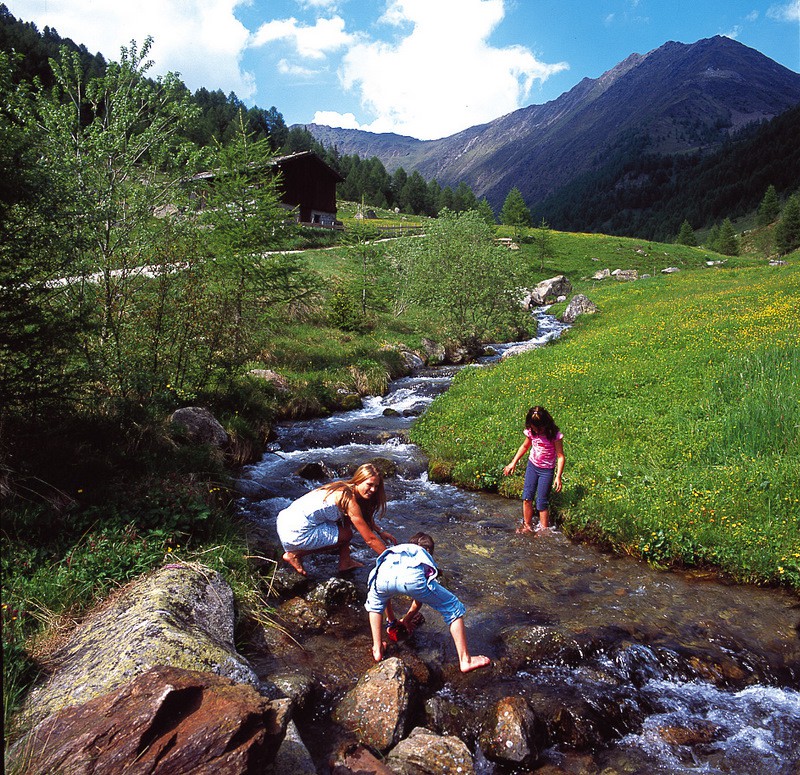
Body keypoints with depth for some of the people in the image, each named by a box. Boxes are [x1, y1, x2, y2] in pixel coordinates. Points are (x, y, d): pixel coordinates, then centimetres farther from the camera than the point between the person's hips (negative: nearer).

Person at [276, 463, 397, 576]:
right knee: (346, 534, -1)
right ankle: (294, 555, 0)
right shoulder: (350, 500, -17)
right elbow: (370, 539, -15)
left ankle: (345, 562, 13)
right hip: (296, 533, -10)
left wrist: (381, 532, 24)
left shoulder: (344, 488, 9)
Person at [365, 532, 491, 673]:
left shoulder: (391, 551, 46)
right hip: (412, 576, -2)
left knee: (374, 602, 39)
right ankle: (465, 660, 20)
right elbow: (419, 600, 44)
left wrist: (392, 621, 66)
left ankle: (377, 650, 35)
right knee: (453, 608, 20)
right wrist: (406, 620, 60)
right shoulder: (425, 555, 40)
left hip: (383, 575, 3)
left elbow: (385, 594, 53)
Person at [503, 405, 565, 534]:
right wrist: (513, 463, 11)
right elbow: (525, 446, 12)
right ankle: (527, 526, 20)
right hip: (532, 465, 5)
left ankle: (544, 530, 13)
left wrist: (558, 477, -24)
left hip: (547, 470, -5)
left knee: (541, 502, -2)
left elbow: (560, 456, -17)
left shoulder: (554, 435, -21)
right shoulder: (531, 432, -7)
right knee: (527, 497, 5)